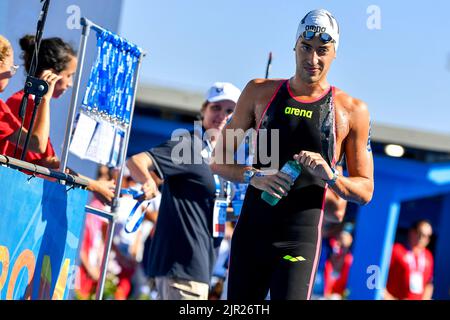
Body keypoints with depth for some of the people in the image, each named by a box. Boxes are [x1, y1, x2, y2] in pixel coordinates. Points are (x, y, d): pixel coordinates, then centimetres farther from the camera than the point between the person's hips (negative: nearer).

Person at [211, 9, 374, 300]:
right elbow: (219, 162, 10)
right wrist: (253, 176, -11)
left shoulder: (352, 111, 3)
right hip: (250, 230, 3)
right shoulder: (260, 92, 8)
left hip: (302, 236, -3)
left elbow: (365, 191, 6)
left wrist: (330, 177, -15)